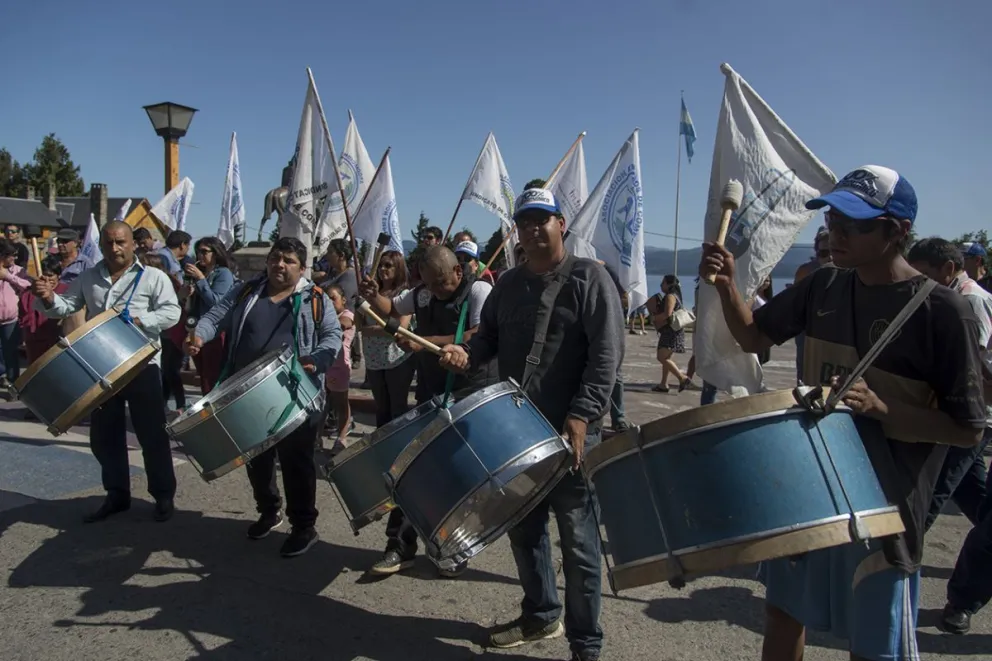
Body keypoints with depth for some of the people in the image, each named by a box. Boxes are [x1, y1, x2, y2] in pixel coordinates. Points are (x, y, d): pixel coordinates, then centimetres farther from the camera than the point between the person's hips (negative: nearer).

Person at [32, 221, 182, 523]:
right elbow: (65, 306, 8)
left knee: (152, 434, 1)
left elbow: (171, 312, -11)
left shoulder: (153, 277, -3)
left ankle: (164, 496, 13)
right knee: (104, 435, 12)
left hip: (142, 365, -5)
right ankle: (117, 495, 27)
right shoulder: (88, 278, 11)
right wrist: (49, 299, -13)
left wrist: (137, 321, -23)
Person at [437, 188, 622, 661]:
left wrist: (580, 417, -23)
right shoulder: (508, 284, 12)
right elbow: (490, 337, 19)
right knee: (523, 528, 18)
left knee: (577, 541, 2)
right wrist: (467, 353, -5)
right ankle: (540, 615, 39)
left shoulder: (589, 277, -7)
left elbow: (606, 354, -15)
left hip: (571, 431, -6)